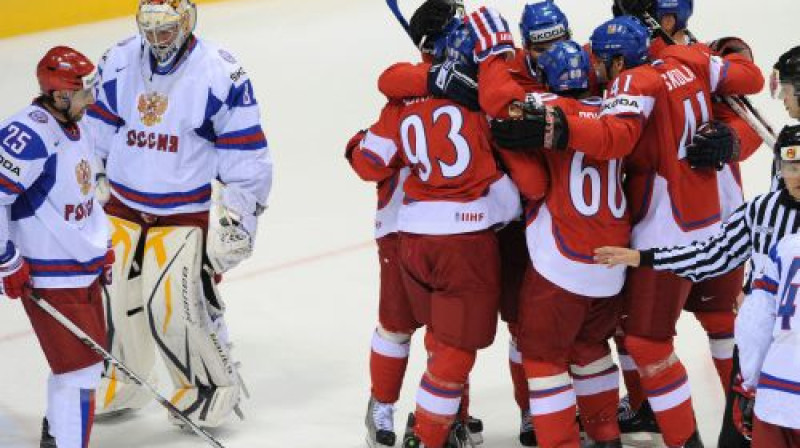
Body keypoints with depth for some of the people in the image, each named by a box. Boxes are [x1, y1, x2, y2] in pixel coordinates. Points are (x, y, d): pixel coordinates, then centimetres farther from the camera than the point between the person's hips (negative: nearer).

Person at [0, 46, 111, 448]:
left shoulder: (77, 126, 8)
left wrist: (102, 244, 20)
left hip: (85, 269, 10)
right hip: (48, 276, -10)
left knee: (91, 357, 20)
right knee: (80, 369, -9)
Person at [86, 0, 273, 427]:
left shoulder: (222, 74, -12)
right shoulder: (118, 63, 1)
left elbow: (246, 157, -8)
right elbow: (95, 132, 12)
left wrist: (238, 217, -9)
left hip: (186, 214, -5)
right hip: (122, 207, 5)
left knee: (177, 309, -12)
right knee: (112, 299, 6)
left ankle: (213, 389, 10)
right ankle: (119, 387, 28)